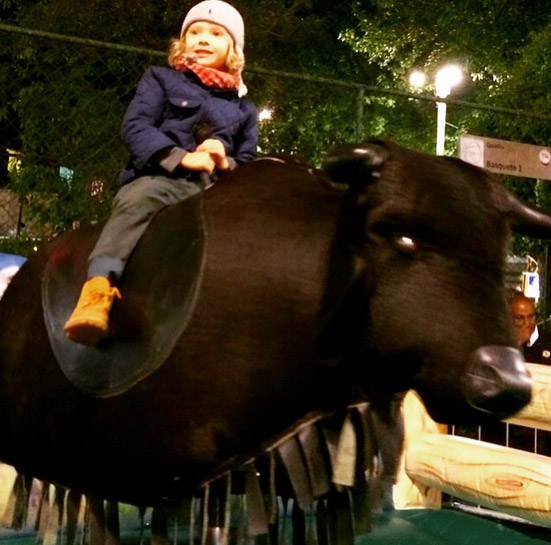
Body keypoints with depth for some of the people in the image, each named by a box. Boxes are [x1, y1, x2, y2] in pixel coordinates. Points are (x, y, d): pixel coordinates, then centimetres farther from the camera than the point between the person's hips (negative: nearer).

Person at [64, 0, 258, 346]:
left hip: (216, 188, 3)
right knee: (138, 201, -37)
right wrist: (181, 157, -13)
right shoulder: (161, 80, 18)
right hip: (160, 177, -3)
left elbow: (249, 164, 22)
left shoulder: (243, 109, 26)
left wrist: (227, 163, -4)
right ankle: (99, 287, -51)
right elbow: (135, 126, 3)